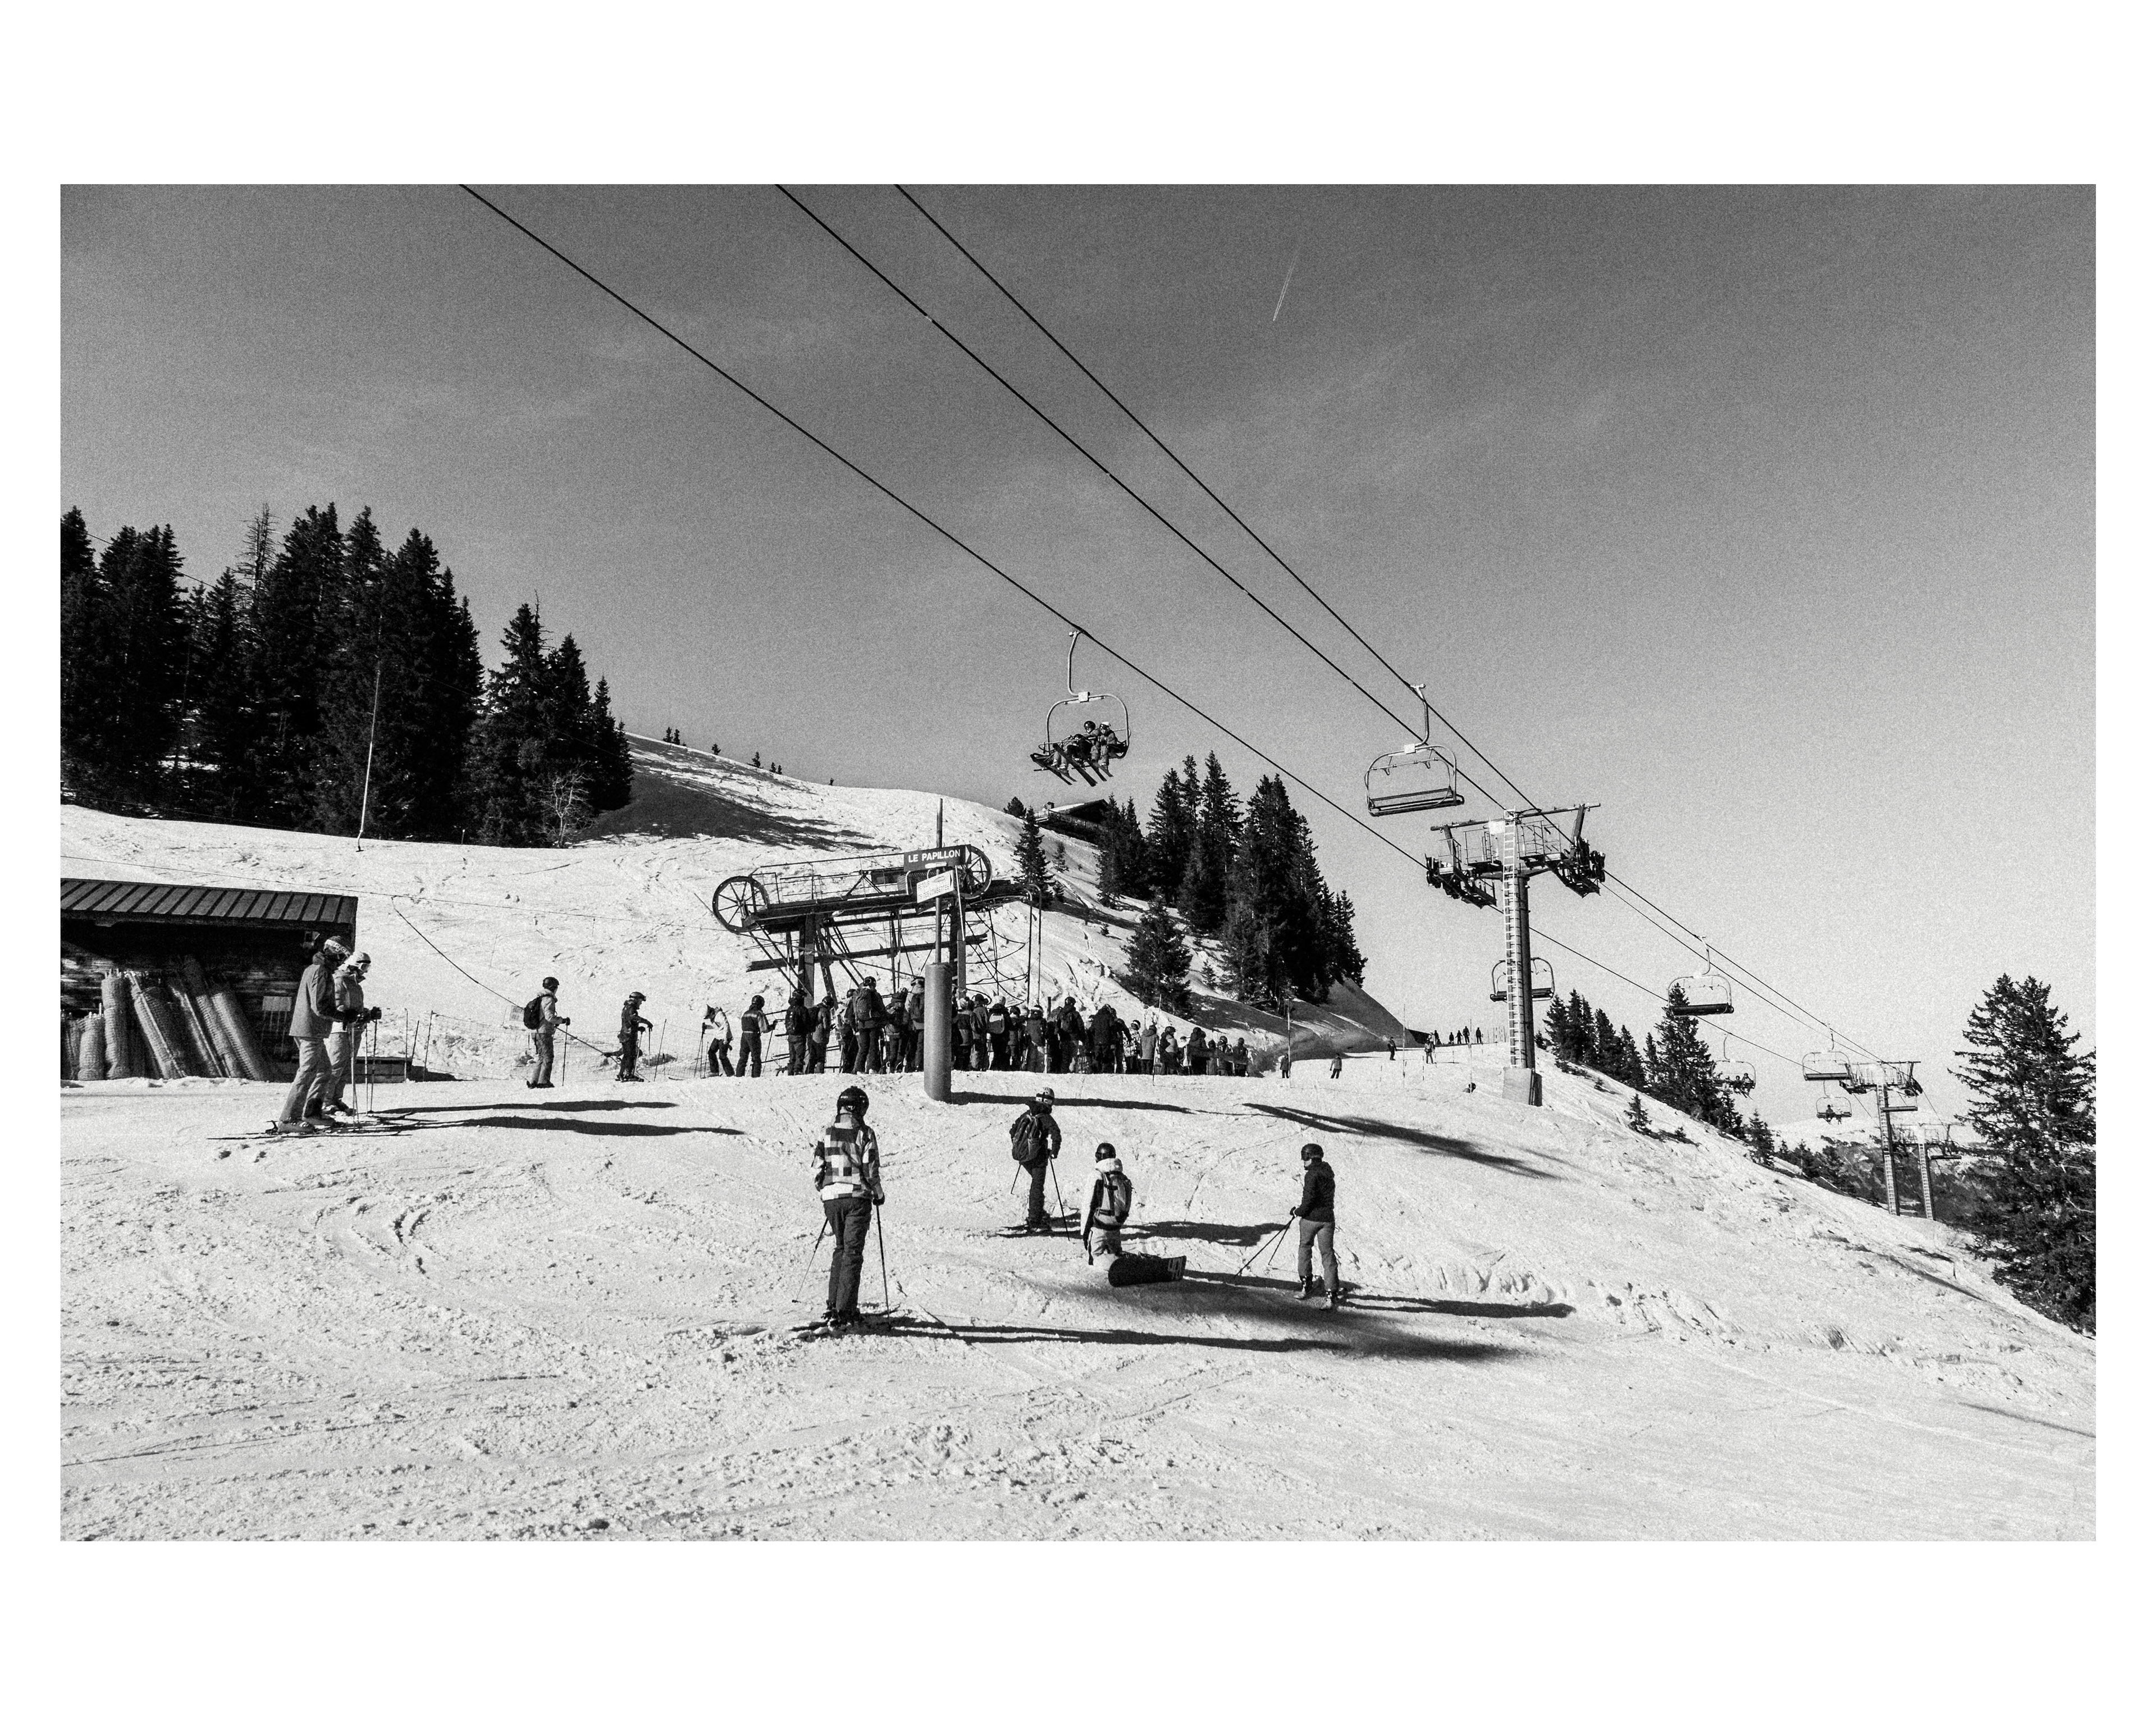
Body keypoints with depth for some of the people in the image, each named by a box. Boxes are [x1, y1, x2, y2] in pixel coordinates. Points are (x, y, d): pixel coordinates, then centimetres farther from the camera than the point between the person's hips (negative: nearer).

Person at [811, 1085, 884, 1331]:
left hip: (831, 1197, 4)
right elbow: (871, 1169, -7)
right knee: (852, 1253, -2)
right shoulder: (864, 1133, -6)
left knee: (839, 1249, 19)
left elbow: (818, 1167, 6)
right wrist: (878, 1195, 9)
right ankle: (845, 1312, -8)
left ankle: (832, 1305, 16)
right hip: (857, 1197, -4)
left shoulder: (827, 1131, 6)